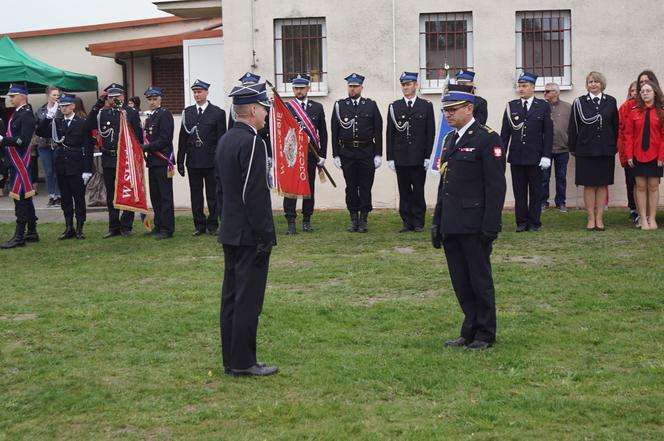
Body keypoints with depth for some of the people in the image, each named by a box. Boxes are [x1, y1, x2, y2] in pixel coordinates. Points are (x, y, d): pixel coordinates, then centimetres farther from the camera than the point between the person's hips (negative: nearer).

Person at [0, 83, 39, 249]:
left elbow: (23, 140, -22)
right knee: (25, 198, 14)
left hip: (20, 163, -10)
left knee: (20, 198, -8)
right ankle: (31, 233, 21)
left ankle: (19, 236, -6)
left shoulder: (27, 115, -13)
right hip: (15, 162, 10)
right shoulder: (17, 114, 15)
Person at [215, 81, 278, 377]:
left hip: (230, 231, 10)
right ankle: (243, 362, 2)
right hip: (250, 234, -10)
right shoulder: (252, 142, -18)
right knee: (248, 299, -3)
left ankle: (231, 359, 18)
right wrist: (265, 236, -18)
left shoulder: (225, 141, 12)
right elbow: (256, 194, -22)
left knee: (231, 297, 12)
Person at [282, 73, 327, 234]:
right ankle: (291, 221, 0)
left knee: (309, 186, 5)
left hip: (310, 153, 2)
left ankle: (307, 220, 14)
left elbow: (323, 133, 8)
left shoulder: (317, 107, 8)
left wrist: (322, 155, 4)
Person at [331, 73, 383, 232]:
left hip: (367, 153, -1)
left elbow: (378, 131, 3)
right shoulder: (339, 106, 5)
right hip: (347, 153, 1)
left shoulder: (371, 105, 4)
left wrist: (378, 154, -2)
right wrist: (335, 155, -1)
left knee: (365, 187, 1)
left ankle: (363, 220, 9)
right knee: (351, 187, 4)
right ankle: (354, 220, 13)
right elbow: (335, 131, 5)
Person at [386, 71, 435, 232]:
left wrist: (428, 156, -5)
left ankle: (418, 222, 9)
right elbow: (390, 134, 7)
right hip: (401, 157, 1)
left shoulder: (426, 106, 5)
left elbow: (431, 133, 2)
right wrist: (390, 157, 0)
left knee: (418, 191, 2)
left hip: (419, 157, -1)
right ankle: (407, 222, 10)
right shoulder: (394, 107, 8)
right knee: (404, 192, 4)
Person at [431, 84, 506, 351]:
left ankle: (485, 335, 14)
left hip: (473, 225, -7)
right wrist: (437, 221, 15)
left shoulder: (487, 139, -9)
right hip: (451, 225, 7)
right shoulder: (450, 139, 15)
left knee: (480, 280, 3)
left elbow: (496, 186, -12)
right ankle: (469, 331, 22)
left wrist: (490, 226, -16)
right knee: (460, 282, 12)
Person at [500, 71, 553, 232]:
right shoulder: (511, 106, 8)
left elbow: (548, 133, -1)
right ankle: (522, 222, 11)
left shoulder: (543, 106, 2)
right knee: (519, 191, 4)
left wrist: (546, 155, -8)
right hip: (516, 156, 2)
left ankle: (534, 222, 11)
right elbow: (505, 133, 8)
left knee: (535, 191, 4)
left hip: (535, 156, -2)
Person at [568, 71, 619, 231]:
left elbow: (616, 126, 7)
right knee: (589, 185, 2)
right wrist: (573, 148, 0)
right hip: (585, 150, -1)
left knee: (603, 185, 5)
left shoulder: (611, 101, 6)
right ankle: (591, 219, 8)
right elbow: (573, 127, 2)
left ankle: (599, 218, 11)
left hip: (606, 150, 1)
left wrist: (615, 146, 4)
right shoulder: (579, 102, 2)